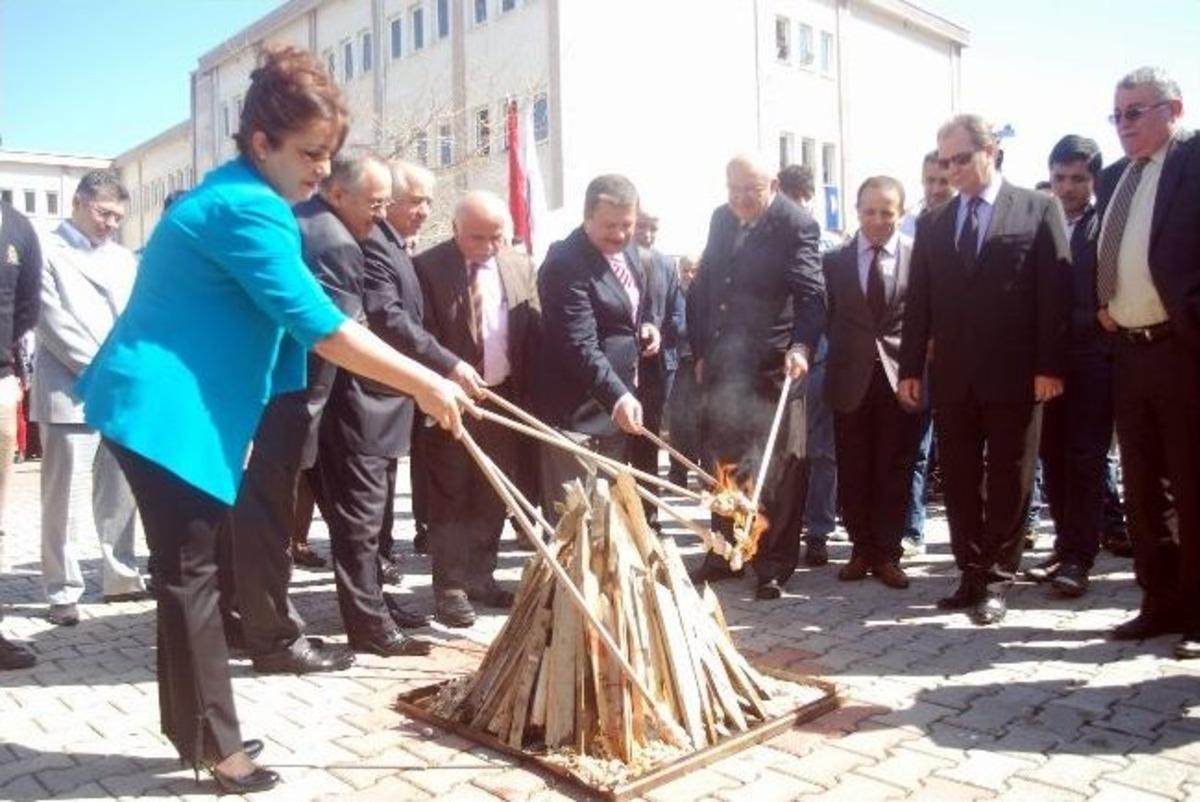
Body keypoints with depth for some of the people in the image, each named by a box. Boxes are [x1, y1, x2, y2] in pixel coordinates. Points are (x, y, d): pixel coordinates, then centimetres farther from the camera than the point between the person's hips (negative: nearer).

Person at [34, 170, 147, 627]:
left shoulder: (123, 259, 17)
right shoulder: (49, 252, 0)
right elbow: (54, 325, -8)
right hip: (71, 394, -5)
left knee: (119, 495, 10)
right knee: (64, 500, -2)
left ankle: (121, 577, 20)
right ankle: (63, 592, 7)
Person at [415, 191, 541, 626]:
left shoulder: (521, 267, 5)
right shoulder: (427, 267, -10)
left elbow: (534, 330, 7)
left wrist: (528, 393, 2)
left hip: (504, 398, 5)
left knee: (492, 496, 12)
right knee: (449, 497, 3)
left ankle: (481, 577, 26)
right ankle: (450, 586, 13)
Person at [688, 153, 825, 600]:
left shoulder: (796, 226, -9)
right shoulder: (721, 219, 11)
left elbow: (810, 294, -16)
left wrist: (801, 347, -32)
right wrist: (701, 352, 12)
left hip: (772, 368, -6)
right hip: (722, 366, 6)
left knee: (776, 471, 2)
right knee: (724, 465, 14)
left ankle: (775, 565, 14)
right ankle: (724, 552, 28)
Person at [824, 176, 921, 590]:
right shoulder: (835, 261, 4)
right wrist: (844, 354, 2)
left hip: (901, 379, -1)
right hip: (851, 380, 1)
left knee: (895, 471, 5)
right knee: (853, 472, 6)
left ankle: (887, 553, 17)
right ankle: (861, 549, 20)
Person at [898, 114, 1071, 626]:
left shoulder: (1038, 209, 2)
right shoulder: (932, 224, 12)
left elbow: (1055, 291, -4)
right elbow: (918, 302, 10)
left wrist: (1049, 366, -10)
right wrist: (910, 368, 4)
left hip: (1015, 375, -3)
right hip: (952, 376, 4)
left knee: (1008, 480, 5)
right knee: (959, 480, 7)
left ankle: (997, 579, 15)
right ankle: (971, 573, 19)